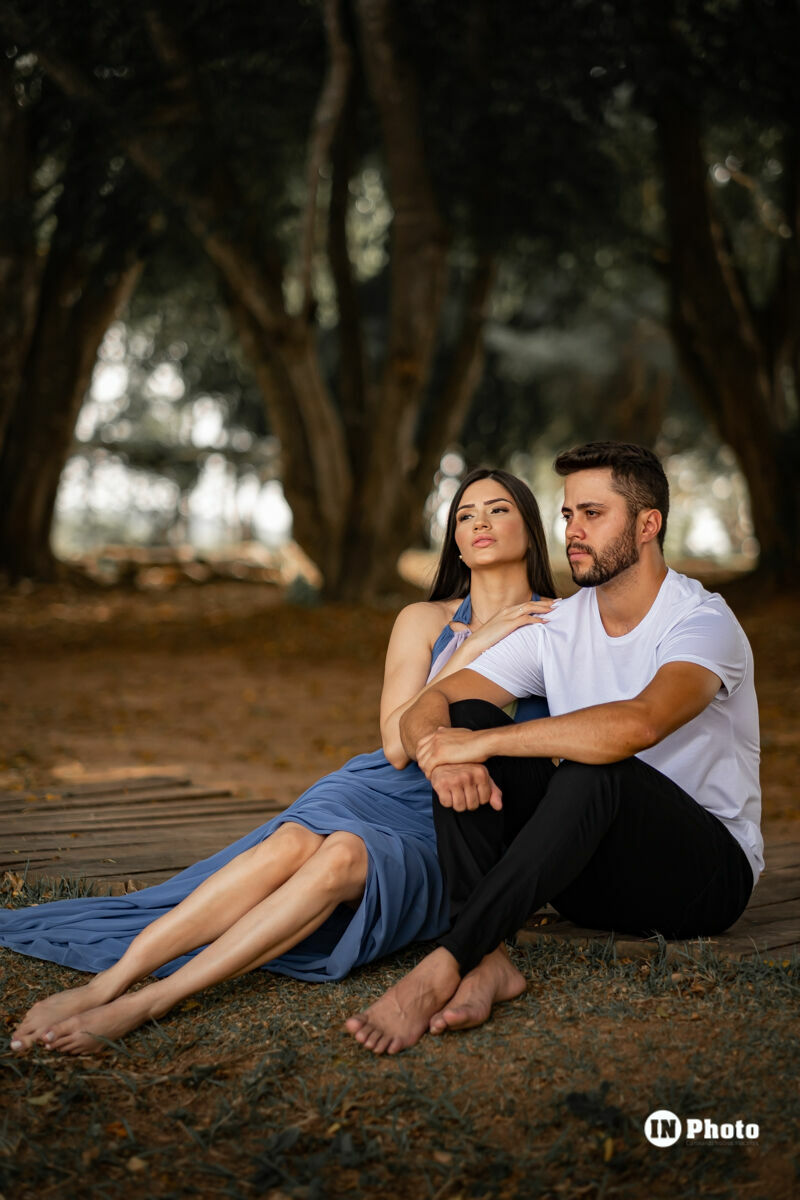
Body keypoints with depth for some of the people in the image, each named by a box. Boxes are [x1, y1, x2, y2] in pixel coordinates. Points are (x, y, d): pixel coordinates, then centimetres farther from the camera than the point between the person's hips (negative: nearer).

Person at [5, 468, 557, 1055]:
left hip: (450, 843, -1)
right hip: (381, 792, 1)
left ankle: (144, 1005, -42)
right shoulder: (425, 621, 10)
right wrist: (471, 650, -9)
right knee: (294, 843, -36)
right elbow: (399, 745, -4)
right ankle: (103, 985, -39)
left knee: (343, 856, -37)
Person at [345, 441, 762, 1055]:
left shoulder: (704, 621, -14)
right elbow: (424, 710, -2)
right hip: (594, 879, 6)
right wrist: (444, 759, -27)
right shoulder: (556, 627, 4)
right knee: (465, 718, -15)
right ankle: (486, 959, -32)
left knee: (594, 768, -37)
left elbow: (638, 724, -37)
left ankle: (444, 965, -41)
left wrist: (483, 743, -32)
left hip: (709, 873, -5)